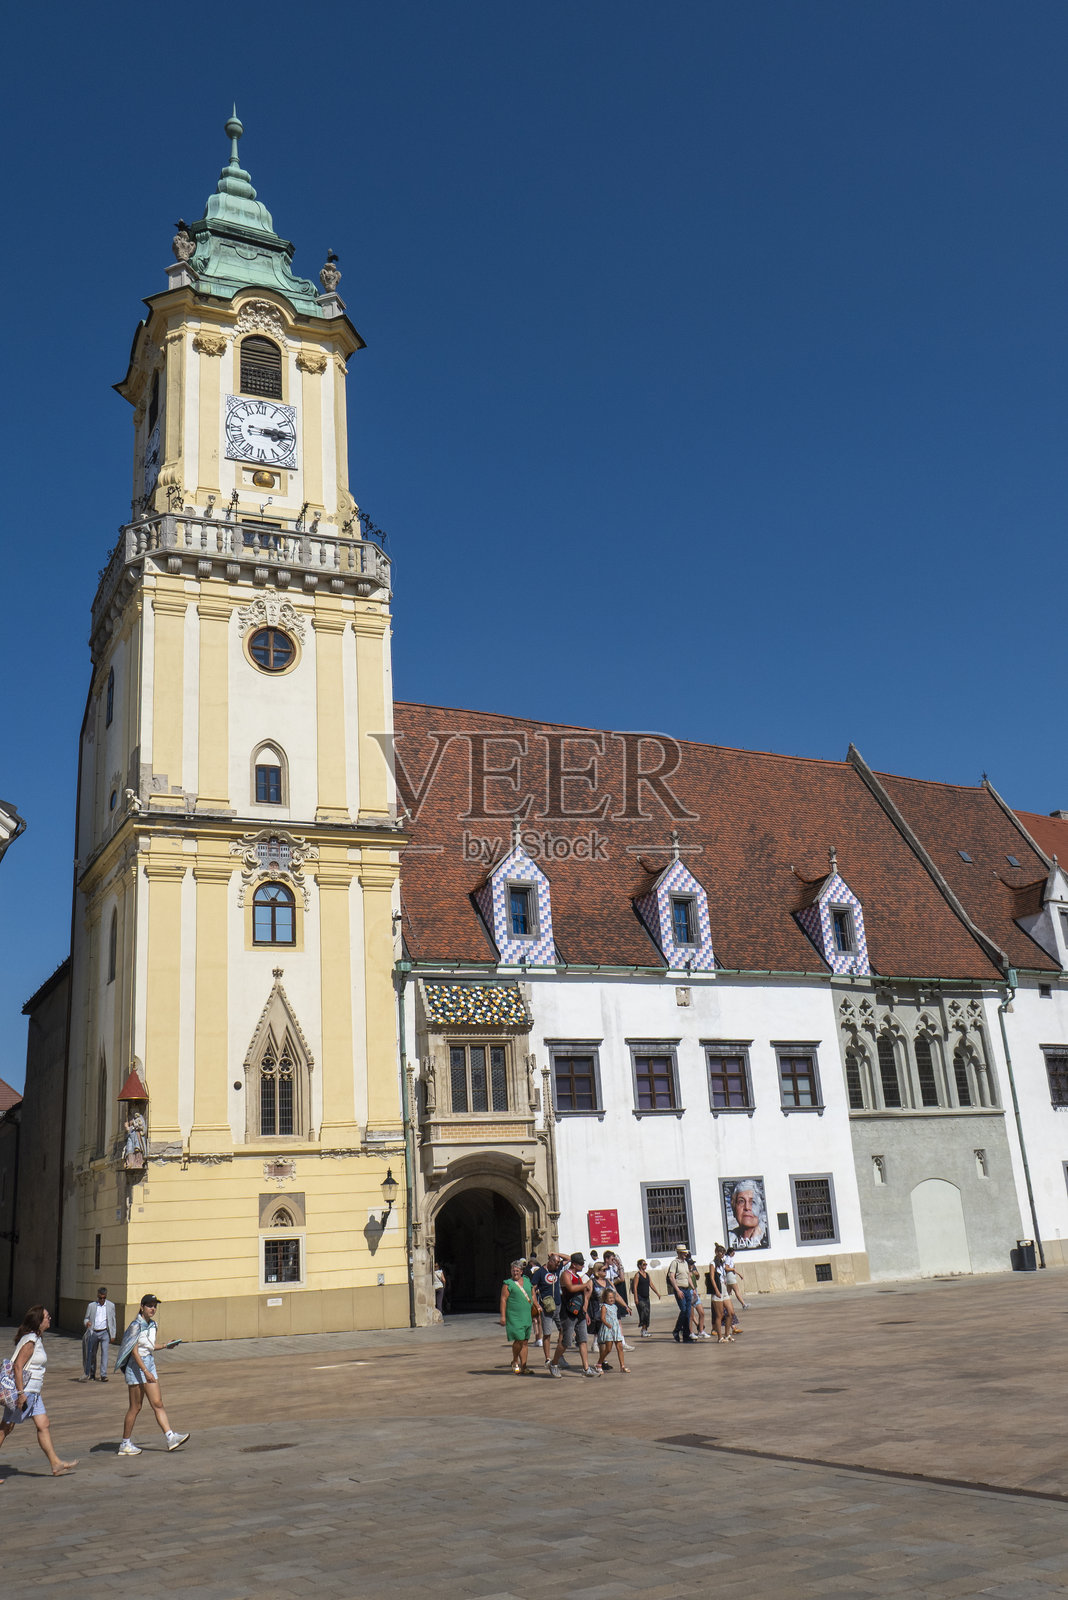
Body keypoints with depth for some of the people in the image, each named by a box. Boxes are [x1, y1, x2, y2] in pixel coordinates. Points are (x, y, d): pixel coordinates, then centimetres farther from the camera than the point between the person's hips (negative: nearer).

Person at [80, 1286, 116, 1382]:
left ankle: (103, 1375, -8)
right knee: (91, 1354, 7)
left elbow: (113, 1320, 10)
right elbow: (86, 1318, 9)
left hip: (104, 1332, -1)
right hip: (93, 1332, 1)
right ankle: (91, 1374, 22)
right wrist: (87, 1322, -16)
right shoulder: (91, 1305, 4)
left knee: (104, 1352, -10)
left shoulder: (111, 1305, 6)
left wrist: (112, 1335, 7)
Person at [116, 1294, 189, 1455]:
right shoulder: (136, 1325, -15)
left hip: (150, 1365, 7)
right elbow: (134, 1351, -19)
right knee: (135, 1407, 2)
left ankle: (170, 1437, -3)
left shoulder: (152, 1325, 9)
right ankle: (125, 1444, 15)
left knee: (157, 1404, 2)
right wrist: (146, 1371, -23)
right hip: (136, 1367, -7)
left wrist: (165, 1345, 11)